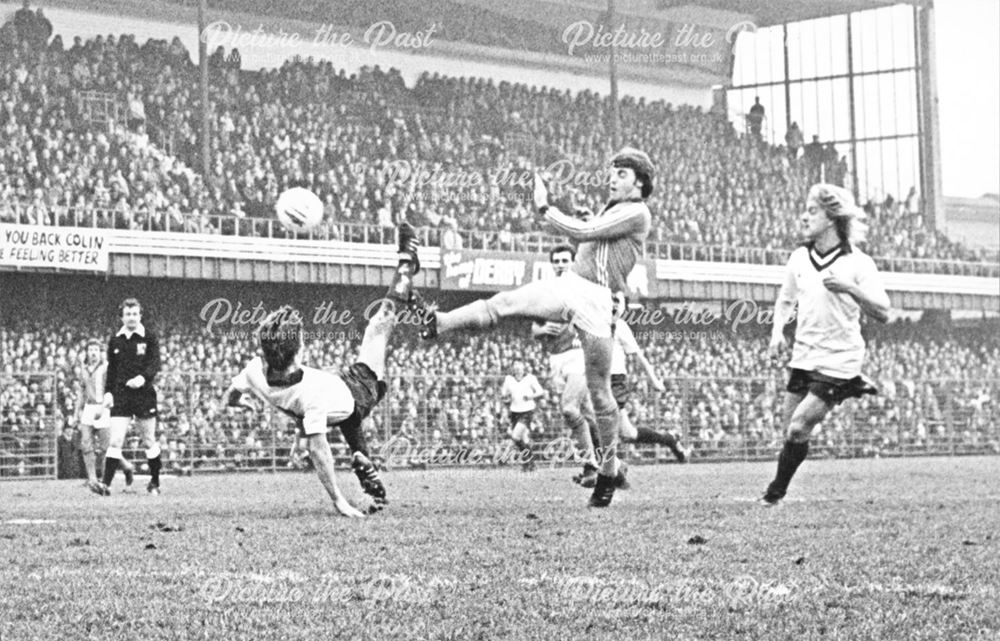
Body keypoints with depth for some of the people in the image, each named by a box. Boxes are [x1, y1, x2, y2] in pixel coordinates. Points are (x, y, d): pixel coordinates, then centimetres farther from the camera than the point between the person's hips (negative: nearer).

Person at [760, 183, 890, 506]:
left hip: (839, 359, -6)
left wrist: (850, 288, -24)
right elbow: (785, 299, 20)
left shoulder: (858, 263, -9)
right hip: (804, 356, 6)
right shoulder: (799, 258, 6)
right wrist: (777, 330, 2)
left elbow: (883, 313, -12)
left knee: (798, 429, -11)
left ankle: (776, 491, 5)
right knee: (792, 429, 4)